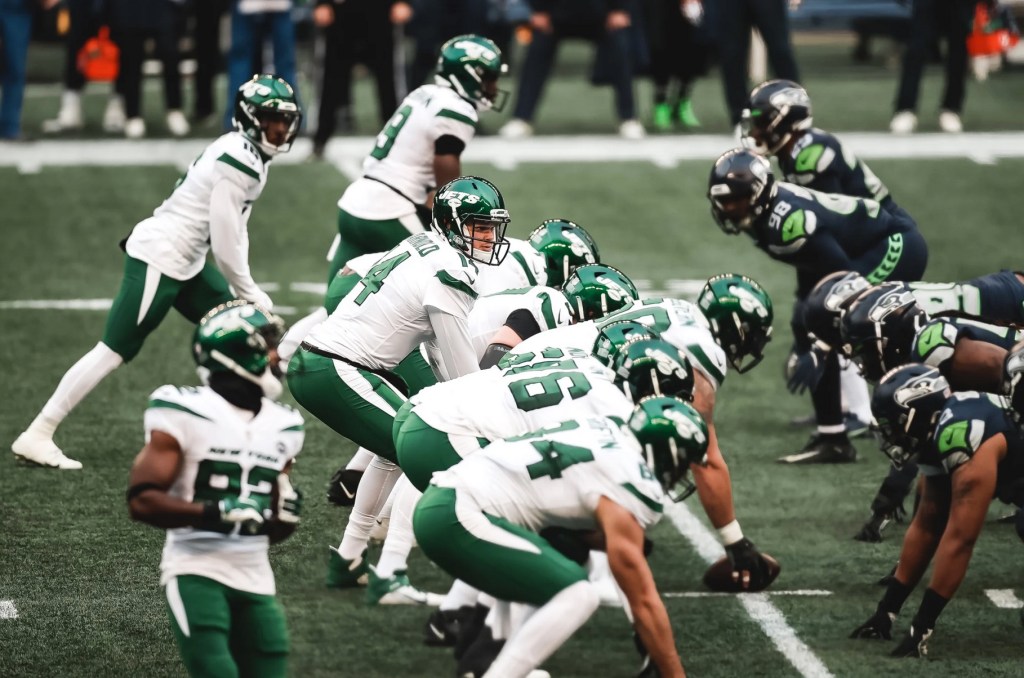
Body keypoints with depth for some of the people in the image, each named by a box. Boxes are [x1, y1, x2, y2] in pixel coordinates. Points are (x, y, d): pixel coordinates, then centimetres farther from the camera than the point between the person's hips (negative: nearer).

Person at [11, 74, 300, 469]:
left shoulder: (252, 157, 11)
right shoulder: (238, 161, -20)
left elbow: (234, 229, 17)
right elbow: (225, 242, -20)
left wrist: (245, 290, 10)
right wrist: (250, 293, -7)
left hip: (185, 263, 10)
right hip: (158, 259, -10)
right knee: (115, 351, -8)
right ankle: (35, 438, -6)